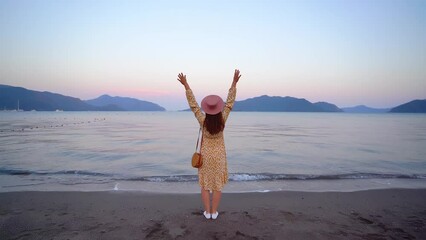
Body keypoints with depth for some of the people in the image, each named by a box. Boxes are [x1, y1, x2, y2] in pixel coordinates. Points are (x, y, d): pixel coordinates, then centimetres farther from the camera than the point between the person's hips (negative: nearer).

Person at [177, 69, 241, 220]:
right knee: (217, 184, 11)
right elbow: (230, 102, -15)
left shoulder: (203, 120, -21)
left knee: (205, 184, 12)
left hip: (205, 155, 0)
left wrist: (186, 85, -16)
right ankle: (214, 212, 19)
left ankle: (207, 212, 18)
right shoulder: (222, 119, -19)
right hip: (219, 155, 1)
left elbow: (192, 103, -18)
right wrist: (234, 83, -13)